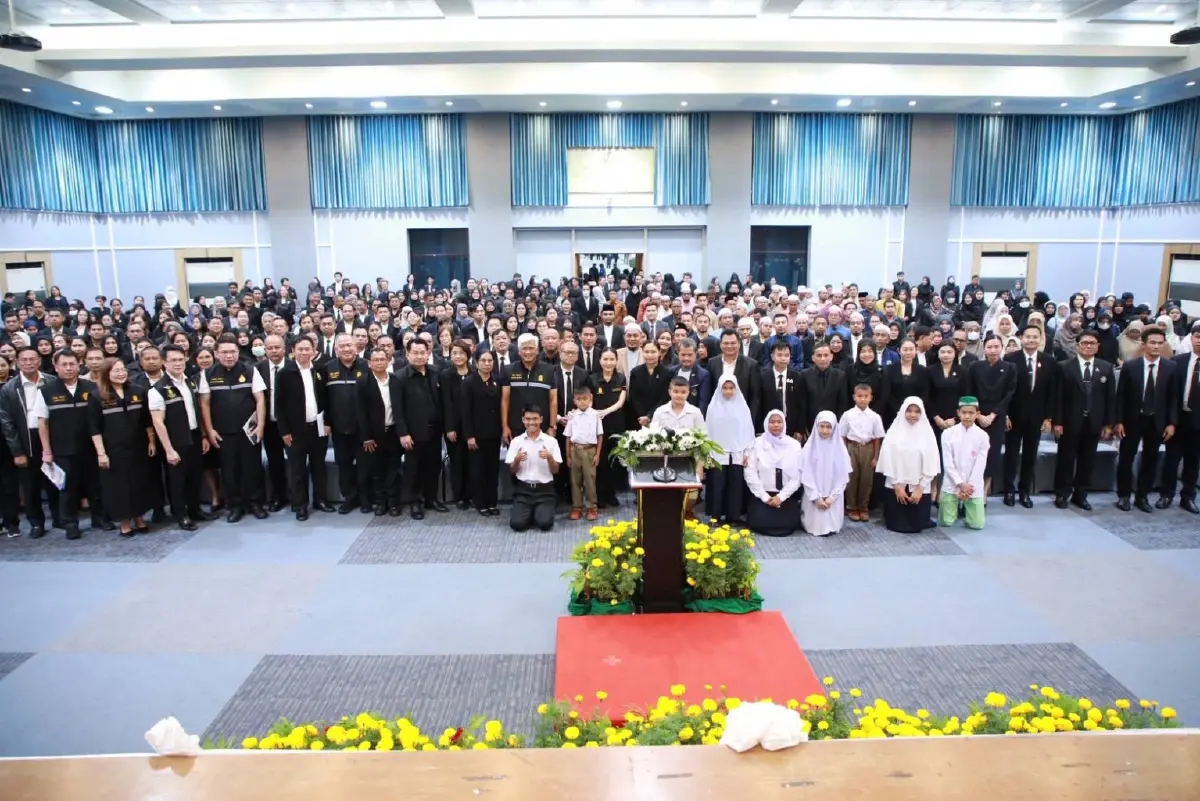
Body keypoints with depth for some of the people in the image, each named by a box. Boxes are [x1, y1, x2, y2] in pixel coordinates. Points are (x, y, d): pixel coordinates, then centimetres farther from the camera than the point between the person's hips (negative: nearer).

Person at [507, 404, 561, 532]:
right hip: (523, 489, 1)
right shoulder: (516, 441, 1)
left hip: (544, 489, -1)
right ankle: (530, 513, 16)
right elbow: (512, 471, 6)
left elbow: (555, 470, 1)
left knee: (545, 523, -20)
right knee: (517, 524, -18)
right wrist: (517, 459, -16)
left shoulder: (551, 441, -1)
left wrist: (549, 457, -19)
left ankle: (539, 512, 16)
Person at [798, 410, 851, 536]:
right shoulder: (809, 447, -4)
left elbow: (843, 476, -1)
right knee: (815, 526, -2)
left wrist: (831, 497, -8)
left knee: (831, 526, -2)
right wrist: (817, 497, -11)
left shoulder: (839, 448, -2)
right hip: (813, 496, -1)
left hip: (833, 497, 1)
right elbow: (806, 475, -5)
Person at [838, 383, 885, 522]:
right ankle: (852, 507, 18)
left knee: (866, 479, 8)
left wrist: (876, 457, 1)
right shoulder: (847, 414, -5)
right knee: (851, 478, 6)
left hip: (868, 448, 1)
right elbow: (842, 436, 1)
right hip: (852, 448, -1)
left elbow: (877, 438, 1)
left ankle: (863, 508, 21)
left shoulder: (875, 416, -3)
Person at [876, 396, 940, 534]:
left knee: (916, 525, 3)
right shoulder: (894, 431, -2)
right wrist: (897, 486, -6)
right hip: (895, 487, 0)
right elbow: (888, 460, -3)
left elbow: (931, 463, -2)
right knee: (895, 524, 4)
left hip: (919, 488, 0)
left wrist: (920, 488, -7)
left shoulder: (927, 432, -1)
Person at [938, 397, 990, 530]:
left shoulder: (982, 436, -3)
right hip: (952, 485, 0)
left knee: (977, 524, -2)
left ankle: (965, 508, 29)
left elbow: (980, 465, -5)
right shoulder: (948, 433, -5)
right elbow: (947, 463, -7)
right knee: (946, 522, -1)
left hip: (973, 486, 1)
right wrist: (961, 484, -12)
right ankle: (956, 507, 32)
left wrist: (968, 486, -12)